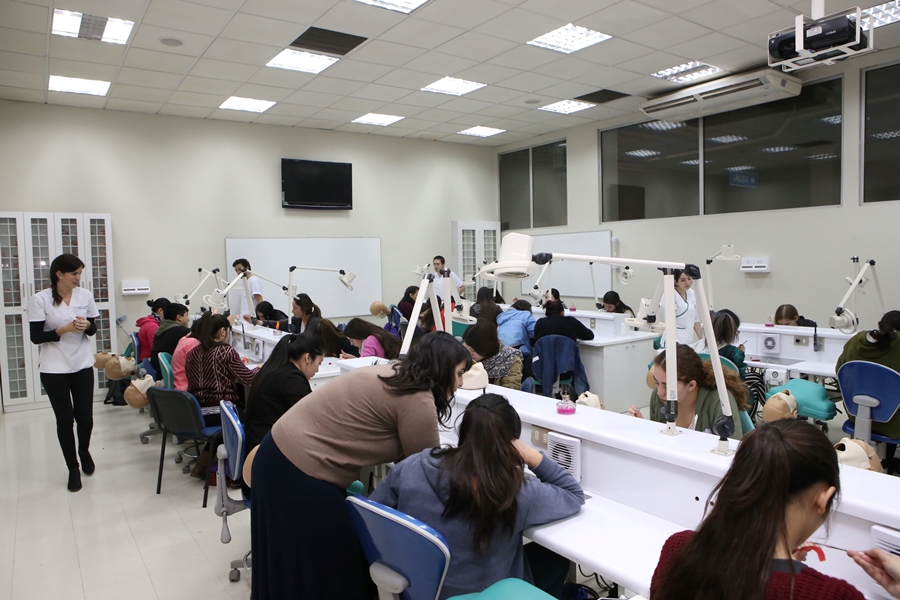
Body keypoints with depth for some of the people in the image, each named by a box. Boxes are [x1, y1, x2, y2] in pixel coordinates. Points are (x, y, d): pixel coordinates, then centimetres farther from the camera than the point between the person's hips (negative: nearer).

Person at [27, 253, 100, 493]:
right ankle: (73, 469, 19)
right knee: (65, 419, 3)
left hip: (83, 365, 3)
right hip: (54, 369, -2)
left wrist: (86, 325, -15)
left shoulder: (85, 295, 1)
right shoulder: (40, 300, -9)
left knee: (85, 417, 4)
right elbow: (36, 337, -9)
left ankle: (84, 451, 35)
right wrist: (64, 329, -22)